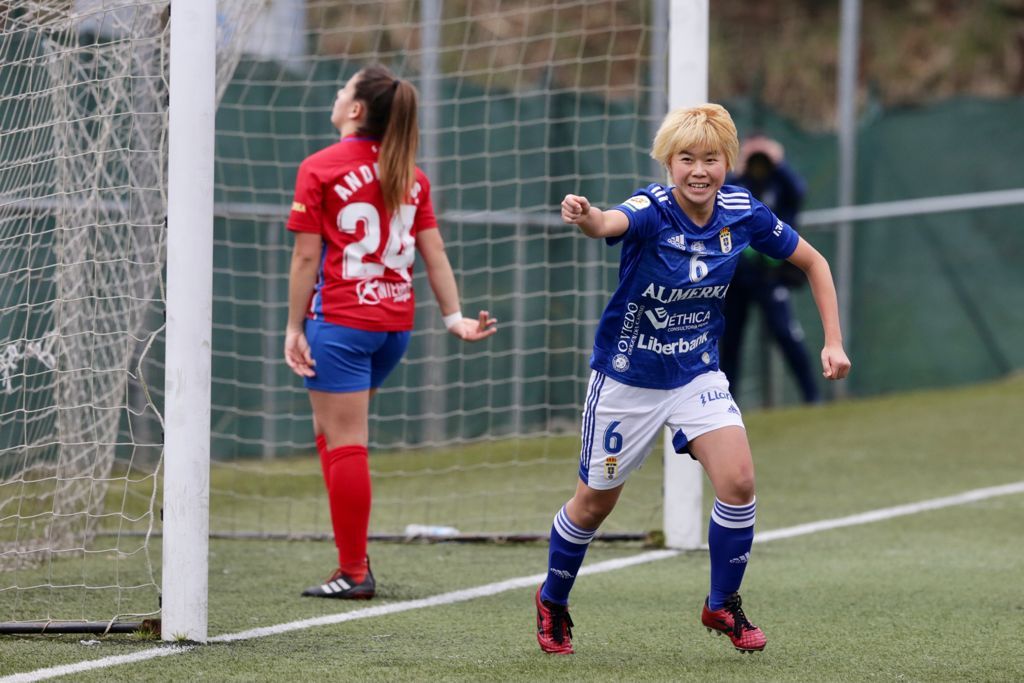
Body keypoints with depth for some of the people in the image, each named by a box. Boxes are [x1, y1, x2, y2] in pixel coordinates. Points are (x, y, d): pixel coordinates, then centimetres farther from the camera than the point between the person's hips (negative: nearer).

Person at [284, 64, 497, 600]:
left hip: (340, 321, -6)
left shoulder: (319, 169, -6)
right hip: (395, 322, 7)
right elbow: (433, 253, 8)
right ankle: (353, 553, 17)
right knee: (331, 431, 20)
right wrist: (454, 318, 10)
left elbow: (306, 256, -8)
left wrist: (295, 327, -6)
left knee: (344, 444, -3)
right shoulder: (409, 175, 10)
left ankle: (353, 573, -2)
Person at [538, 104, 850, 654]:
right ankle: (552, 602, 36)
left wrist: (833, 341, -3)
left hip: (696, 375, 3)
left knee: (737, 480, -17)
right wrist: (584, 216, -73)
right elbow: (609, 223, -49)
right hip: (626, 379, -3)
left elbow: (813, 262, 4)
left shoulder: (742, 213, -12)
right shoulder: (651, 210, -24)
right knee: (595, 501, 10)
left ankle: (722, 605, 4)